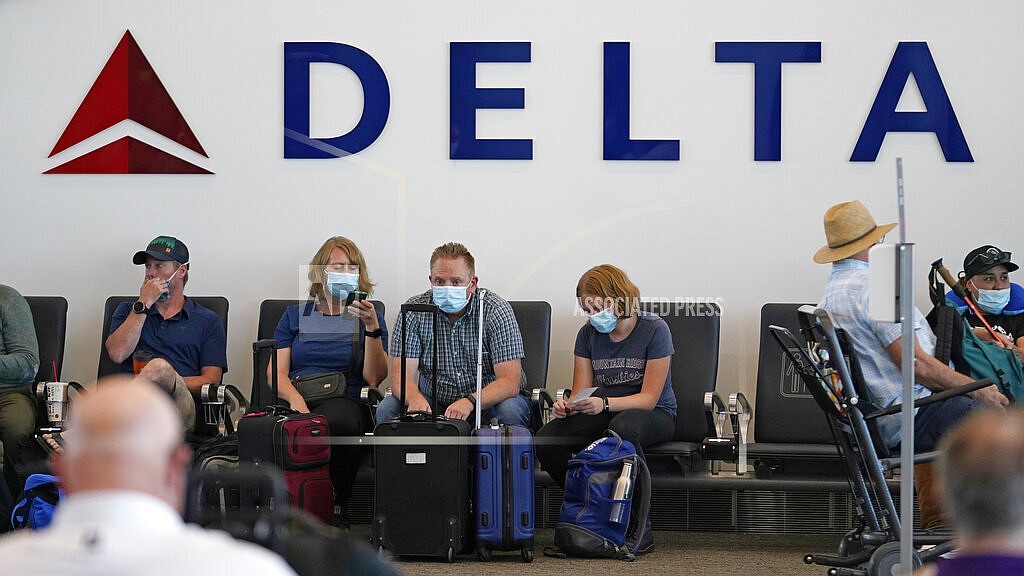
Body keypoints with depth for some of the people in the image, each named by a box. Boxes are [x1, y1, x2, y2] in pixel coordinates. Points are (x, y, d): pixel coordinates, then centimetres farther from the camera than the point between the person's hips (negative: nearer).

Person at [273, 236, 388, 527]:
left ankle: (336, 511, -28)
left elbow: (374, 378, 4)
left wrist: (372, 327, -8)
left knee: (337, 421, -41)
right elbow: (277, 371, 10)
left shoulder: (369, 316, 19)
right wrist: (295, 398, -12)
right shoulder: (296, 315, 23)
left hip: (346, 401, -1)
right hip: (296, 400, 1)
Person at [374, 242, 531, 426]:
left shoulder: (497, 310, -14)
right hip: (433, 401, 2)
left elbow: (510, 382, -21)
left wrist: (470, 402, -40)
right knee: (387, 409, -24)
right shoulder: (414, 311, -8)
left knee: (510, 411, -34)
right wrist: (415, 398, -40)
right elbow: (402, 376, -14)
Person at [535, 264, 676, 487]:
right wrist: (567, 407, -22)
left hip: (656, 413, -4)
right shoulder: (588, 333, 4)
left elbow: (649, 398, -14)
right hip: (605, 415, 4)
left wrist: (605, 404, -31)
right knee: (545, 439, -23)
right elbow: (581, 392, 4)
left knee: (622, 427, -42)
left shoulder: (654, 329, -11)